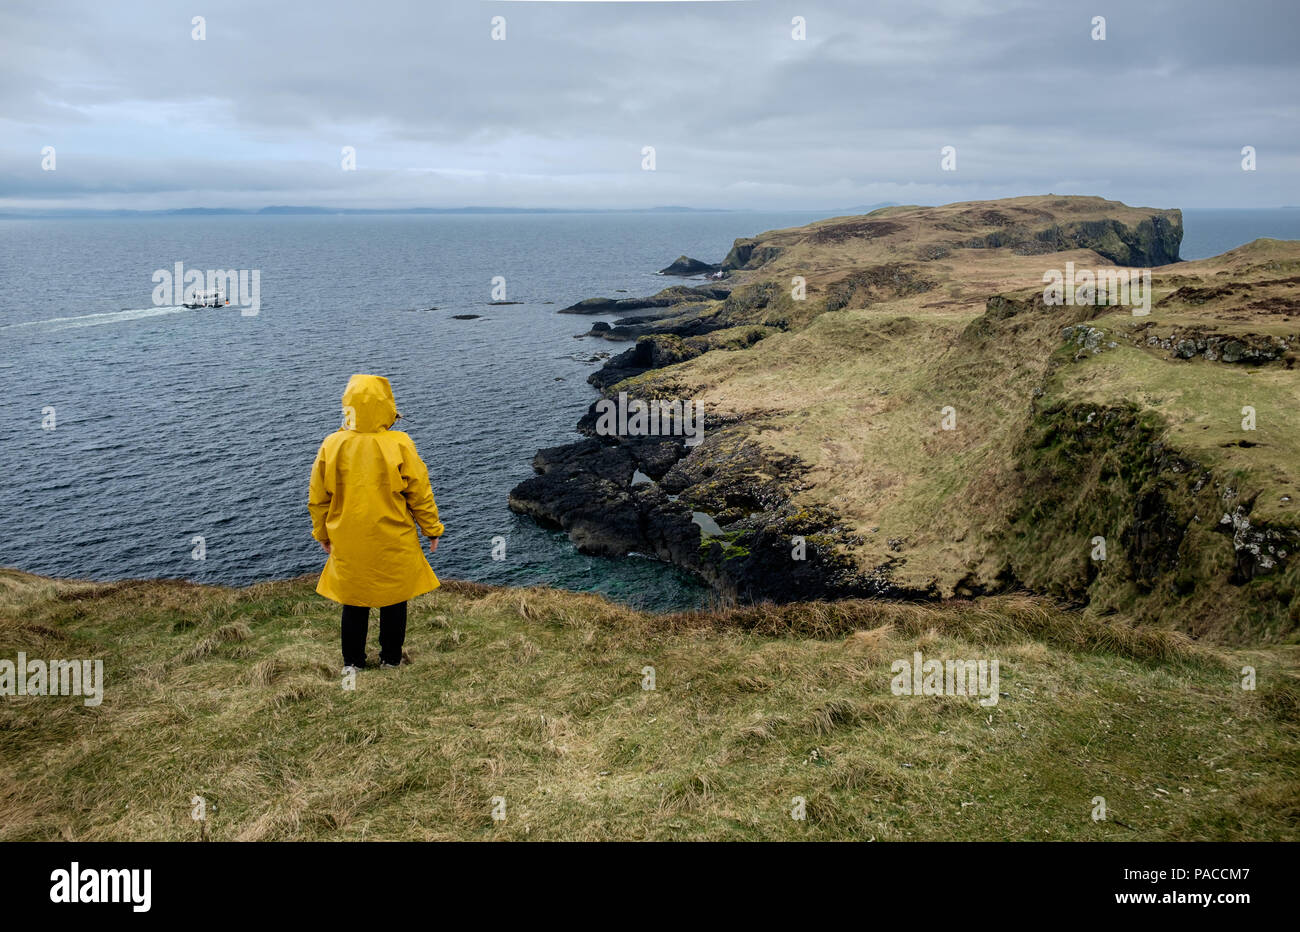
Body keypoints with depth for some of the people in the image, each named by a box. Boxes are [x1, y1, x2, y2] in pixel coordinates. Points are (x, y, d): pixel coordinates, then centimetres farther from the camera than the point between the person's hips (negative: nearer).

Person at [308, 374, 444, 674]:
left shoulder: (331, 445, -8)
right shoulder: (400, 445, -16)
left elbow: (318, 499, 3)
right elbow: (420, 494, -8)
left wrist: (323, 534, 18)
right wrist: (432, 529, 6)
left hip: (348, 545, 2)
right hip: (394, 544, -2)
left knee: (354, 602, 17)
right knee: (394, 601, 15)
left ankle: (352, 663, 26)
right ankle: (390, 660, 26)